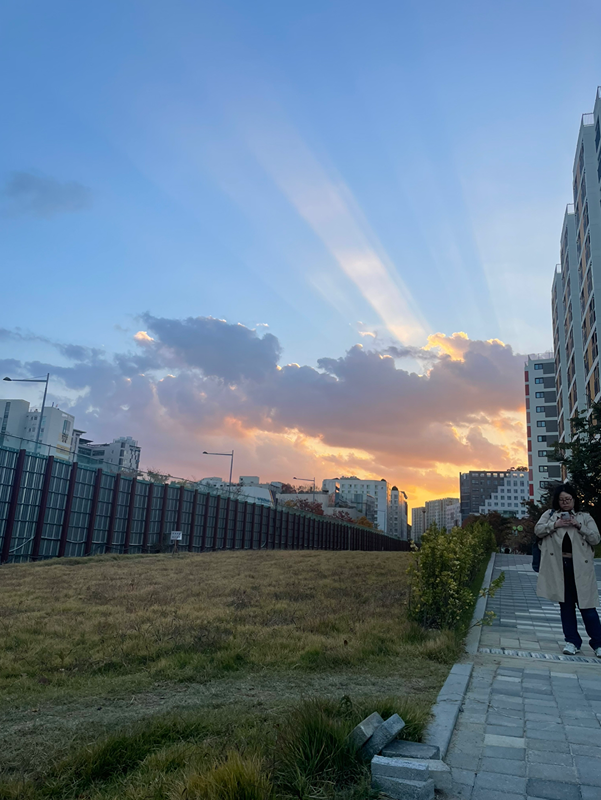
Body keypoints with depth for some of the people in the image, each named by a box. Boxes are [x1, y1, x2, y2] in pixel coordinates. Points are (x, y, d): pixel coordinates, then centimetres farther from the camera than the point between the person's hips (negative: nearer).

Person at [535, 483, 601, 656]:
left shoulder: (585, 517, 8)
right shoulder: (550, 514, 10)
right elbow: (538, 530, 1)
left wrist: (579, 526, -12)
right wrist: (554, 525, -13)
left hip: (580, 566, -1)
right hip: (559, 566, 1)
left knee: (586, 605, -2)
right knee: (565, 604, 8)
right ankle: (572, 641, 19)